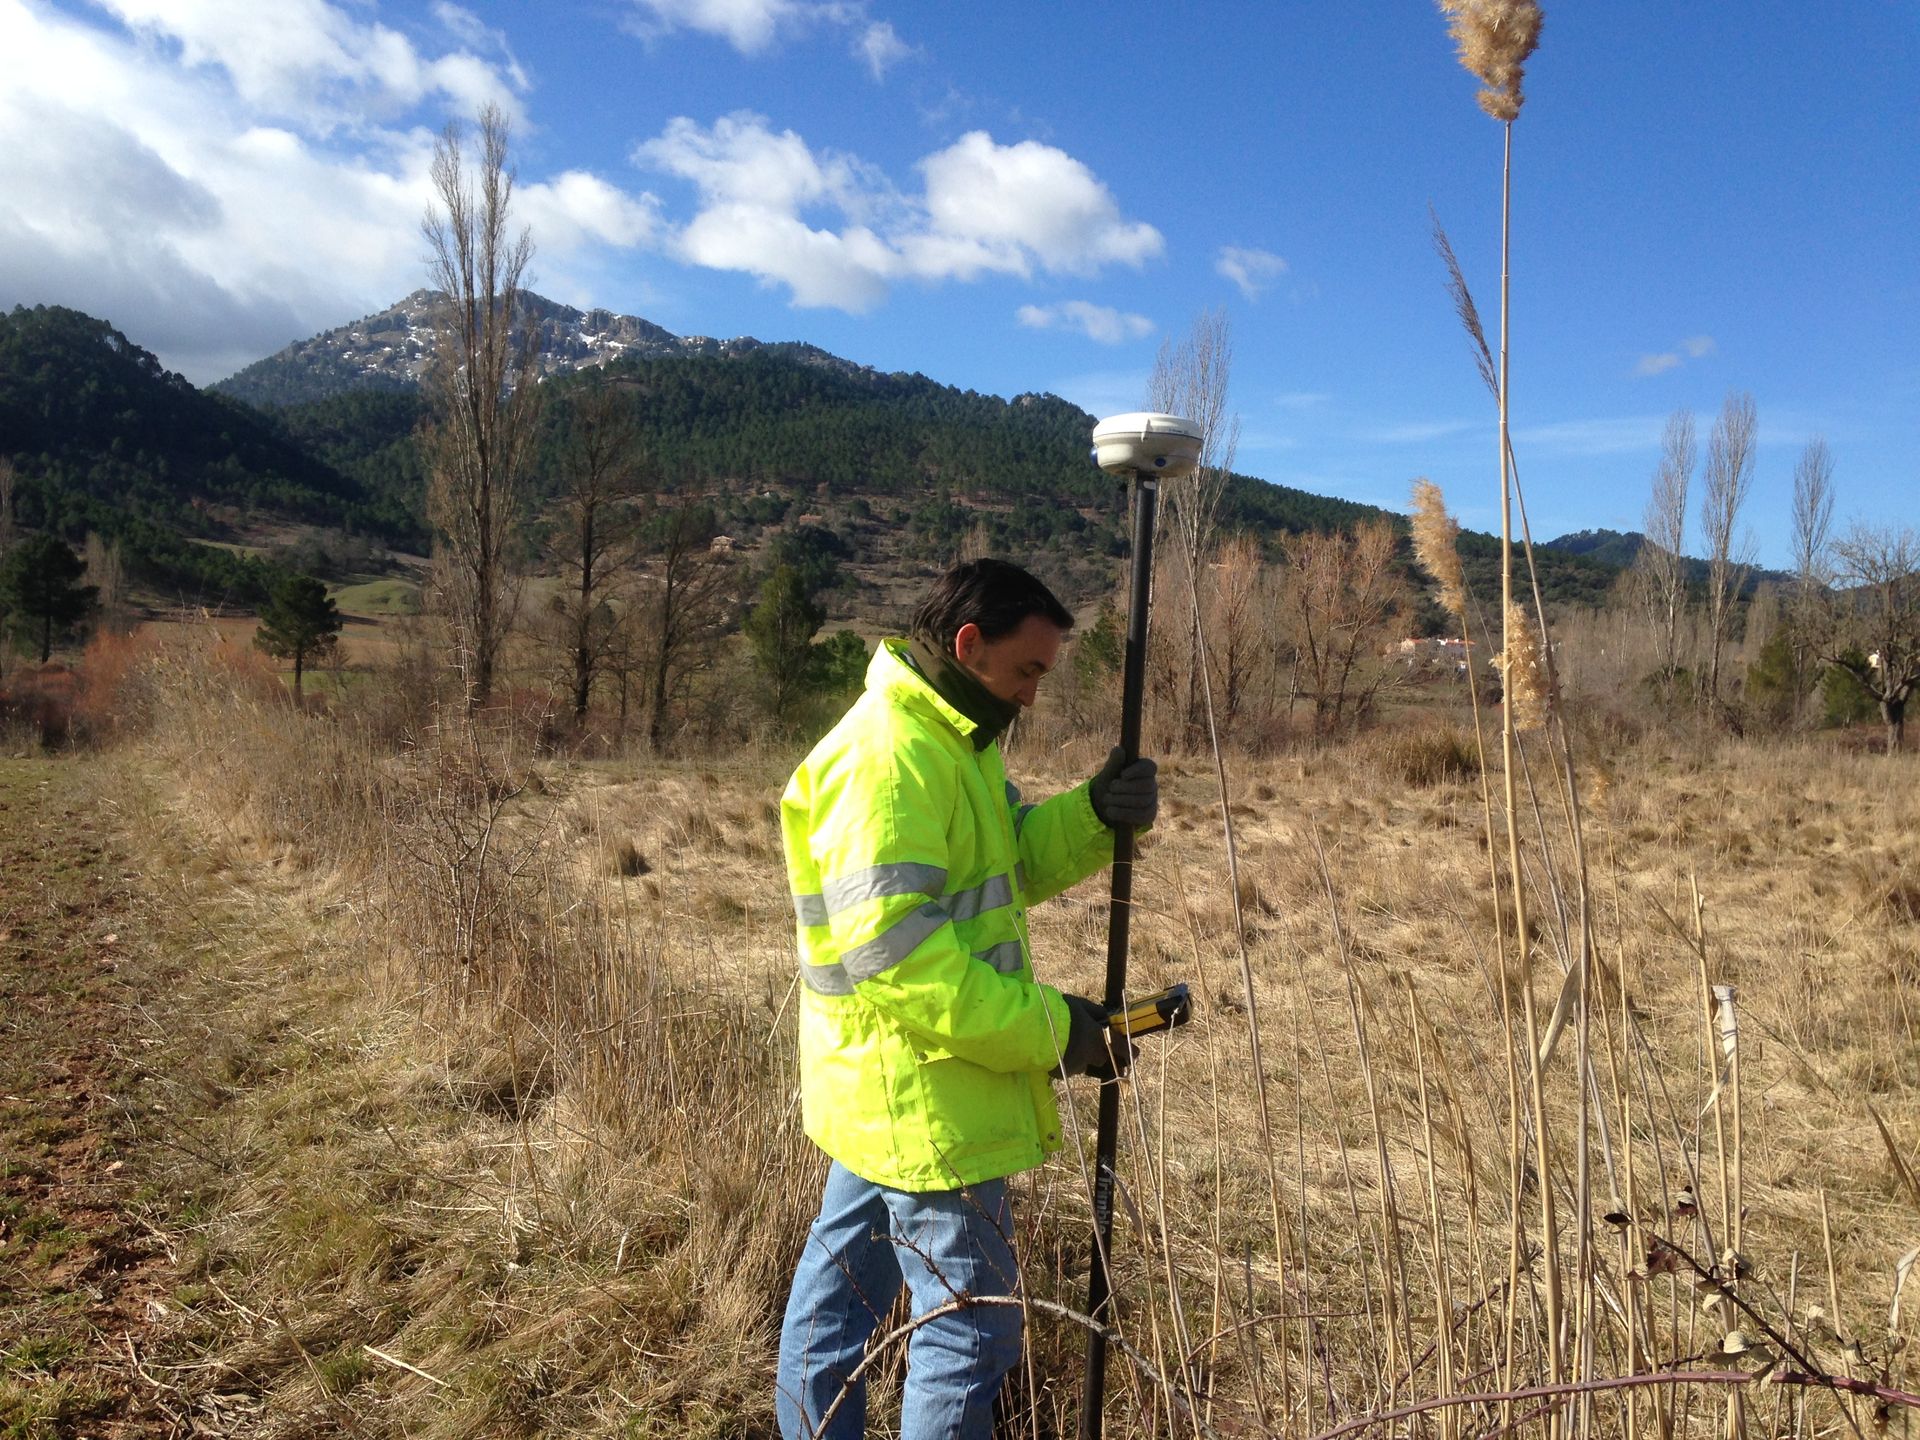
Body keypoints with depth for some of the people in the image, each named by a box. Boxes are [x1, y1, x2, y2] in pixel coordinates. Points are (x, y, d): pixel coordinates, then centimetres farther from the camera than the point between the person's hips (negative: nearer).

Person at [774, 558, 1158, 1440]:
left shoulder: (942, 740, 11)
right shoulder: (889, 754, -23)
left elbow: (1015, 861, 9)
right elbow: (892, 947, -28)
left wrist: (1095, 816, -11)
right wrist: (1047, 1029, -22)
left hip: (888, 1095, 11)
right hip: (925, 1100, -11)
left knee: (839, 1294, 23)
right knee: (971, 1327, 2)